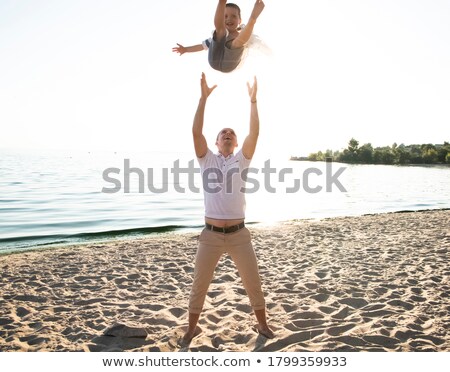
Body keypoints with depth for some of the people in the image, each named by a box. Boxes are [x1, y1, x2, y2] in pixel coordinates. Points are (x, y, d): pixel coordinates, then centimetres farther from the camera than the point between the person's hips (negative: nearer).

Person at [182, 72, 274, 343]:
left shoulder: (241, 160, 6)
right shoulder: (207, 159, 5)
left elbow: (254, 133, -6)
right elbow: (196, 131, -7)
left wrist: (253, 100, -7)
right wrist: (204, 97, -10)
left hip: (239, 234, 1)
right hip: (211, 235, 0)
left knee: (254, 283, 11)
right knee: (199, 285, 10)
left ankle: (262, 324, 33)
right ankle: (193, 327, 30)